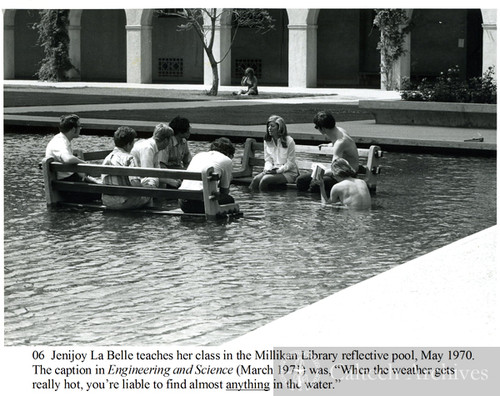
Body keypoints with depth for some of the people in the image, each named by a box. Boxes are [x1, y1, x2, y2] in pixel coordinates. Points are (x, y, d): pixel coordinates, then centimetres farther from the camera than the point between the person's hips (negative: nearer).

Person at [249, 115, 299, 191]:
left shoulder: (289, 141, -9)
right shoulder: (267, 141, 9)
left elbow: (290, 163, -9)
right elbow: (268, 160, 11)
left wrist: (278, 171, -18)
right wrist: (268, 169, -10)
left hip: (288, 172, -5)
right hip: (273, 170, 5)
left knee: (265, 179, -29)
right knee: (256, 179, -24)